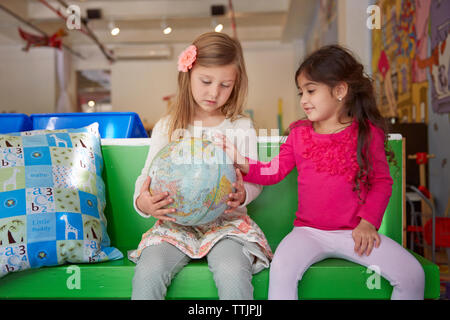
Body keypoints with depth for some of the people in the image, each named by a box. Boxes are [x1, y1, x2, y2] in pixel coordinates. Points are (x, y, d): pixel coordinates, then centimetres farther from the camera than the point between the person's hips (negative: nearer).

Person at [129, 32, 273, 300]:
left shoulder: (242, 127, 7)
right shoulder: (167, 127, 8)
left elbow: (255, 178, 8)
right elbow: (148, 175, 9)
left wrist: (242, 195, -16)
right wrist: (142, 202, -14)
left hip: (226, 221, -1)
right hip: (175, 222, 1)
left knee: (234, 275, -31)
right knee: (148, 274, -25)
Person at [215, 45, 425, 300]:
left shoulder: (367, 133, 0)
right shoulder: (299, 134, 7)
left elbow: (382, 182, 4)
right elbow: (274, 171, 5)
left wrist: (368, 222, -8)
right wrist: (241, 162, -11)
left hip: (355, 232, 0)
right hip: (309, 231, 1)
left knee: (412, 274, -15)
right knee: (281, 269, -28)